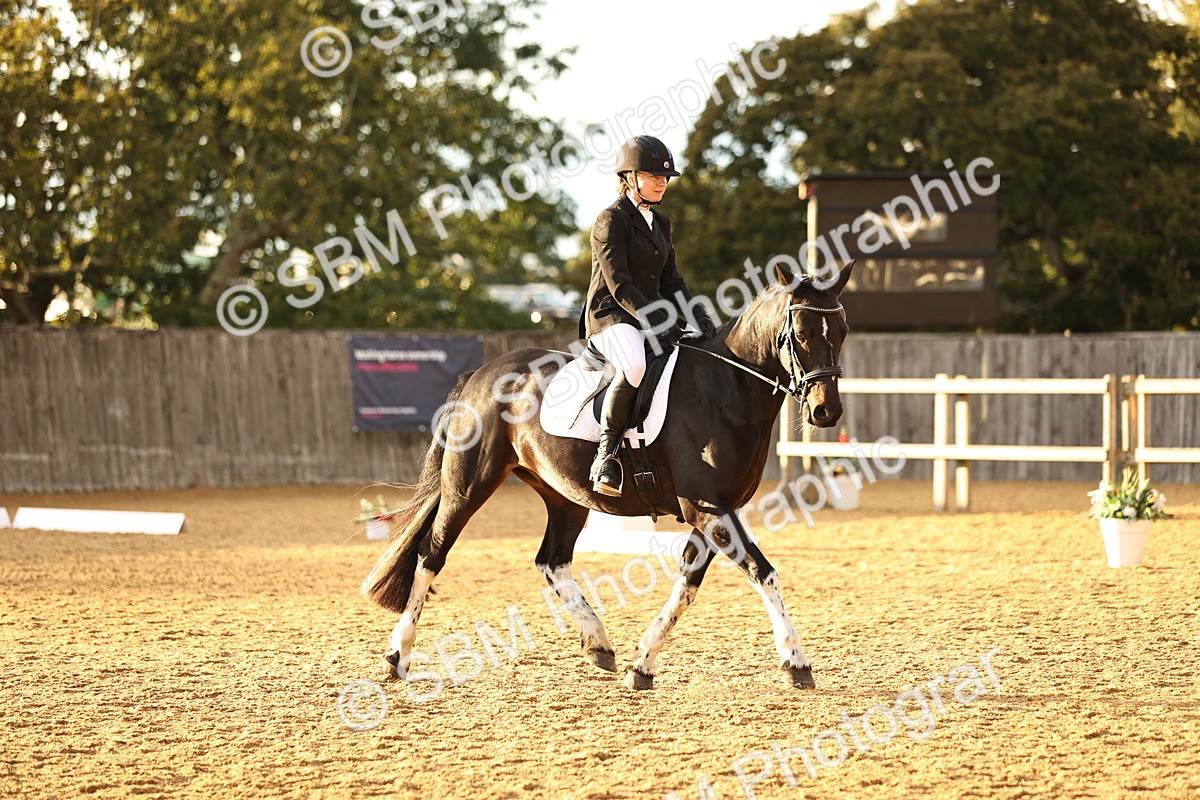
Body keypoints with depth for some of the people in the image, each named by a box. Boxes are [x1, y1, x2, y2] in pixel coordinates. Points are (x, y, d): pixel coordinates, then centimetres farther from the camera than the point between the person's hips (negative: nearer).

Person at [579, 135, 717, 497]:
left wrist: (697, 316, 0)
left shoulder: (660, 222, 18)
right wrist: (658, 323, -22)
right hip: (609, 318, -9)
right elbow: (618, 285, -15)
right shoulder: (612, 219, -8)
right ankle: (606, 455, -29)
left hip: (649, 316, 9)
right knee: (636, 365, -40)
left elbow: (670, 281, 18)